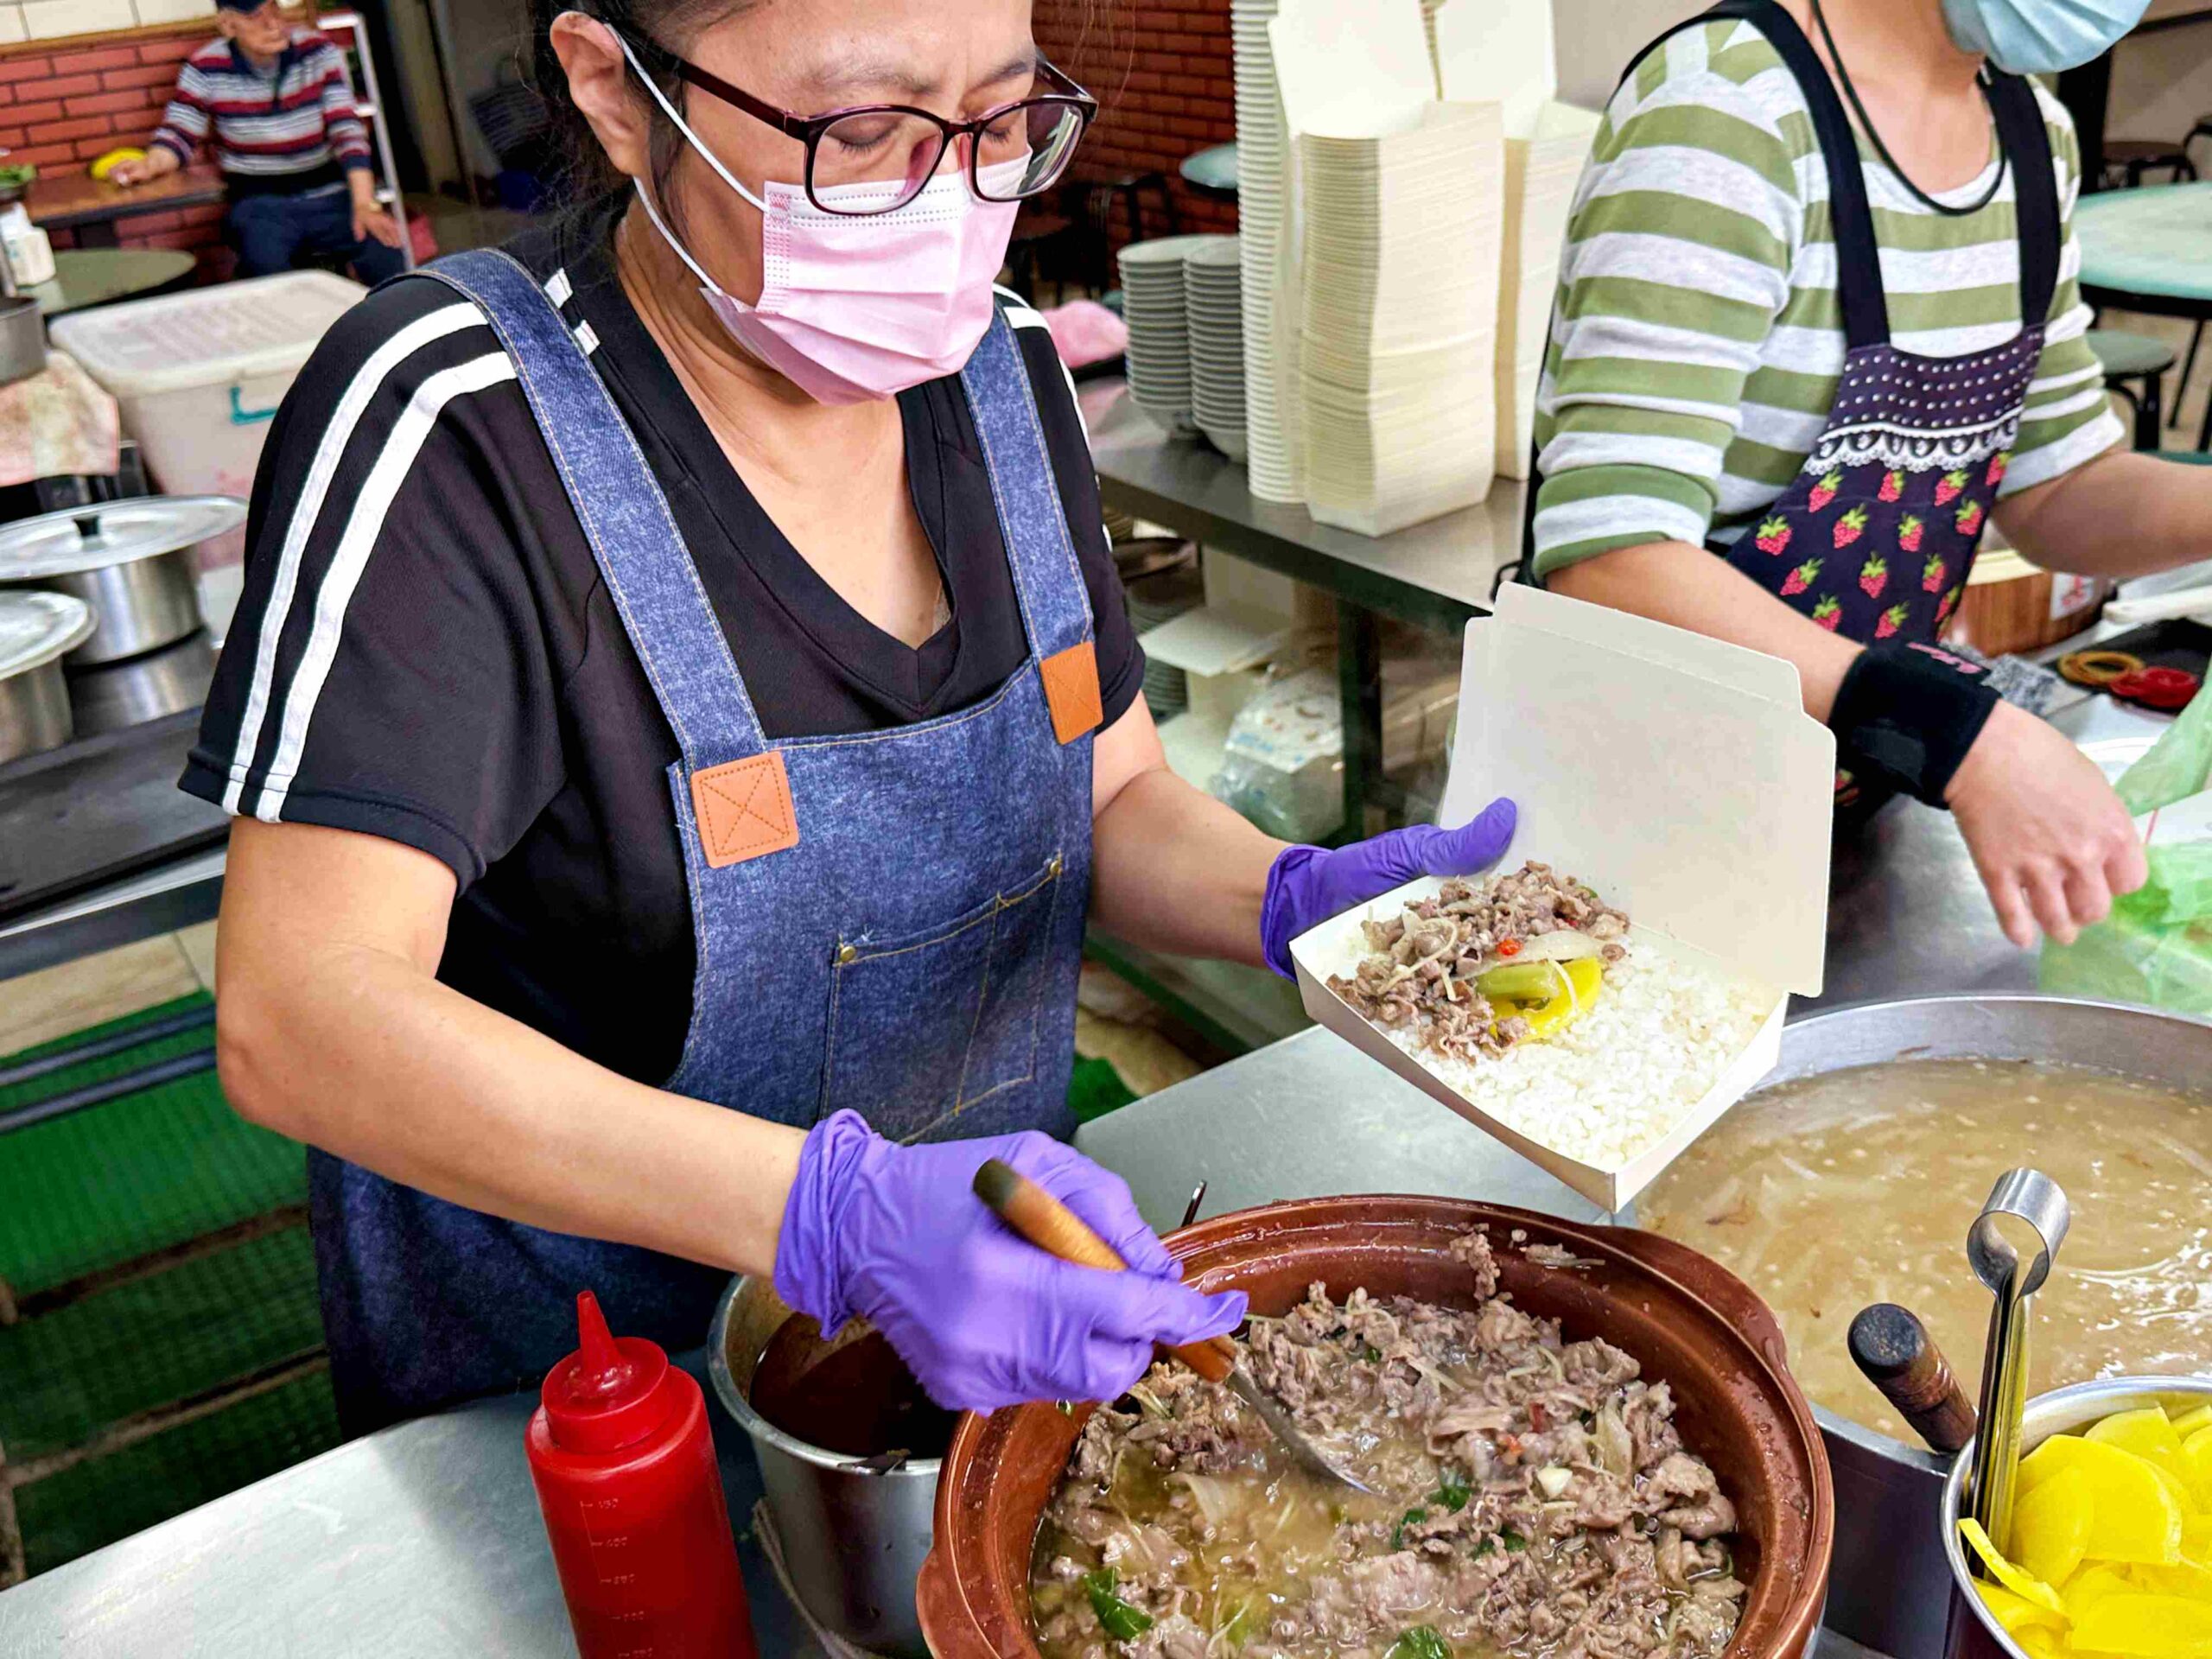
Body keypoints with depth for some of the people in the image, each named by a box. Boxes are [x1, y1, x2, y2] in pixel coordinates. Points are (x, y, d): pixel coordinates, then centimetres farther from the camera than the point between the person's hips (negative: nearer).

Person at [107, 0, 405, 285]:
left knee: (385, 256, -27)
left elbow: (346, 130, -8)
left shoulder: (318, 52, -2)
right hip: (258, 203, -1)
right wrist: (150, 165, -22)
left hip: (329, 196, 1)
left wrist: (364, 204, -20)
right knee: (265, 265, -34)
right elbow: (178, 134, 1)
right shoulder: (206, 69, -4)